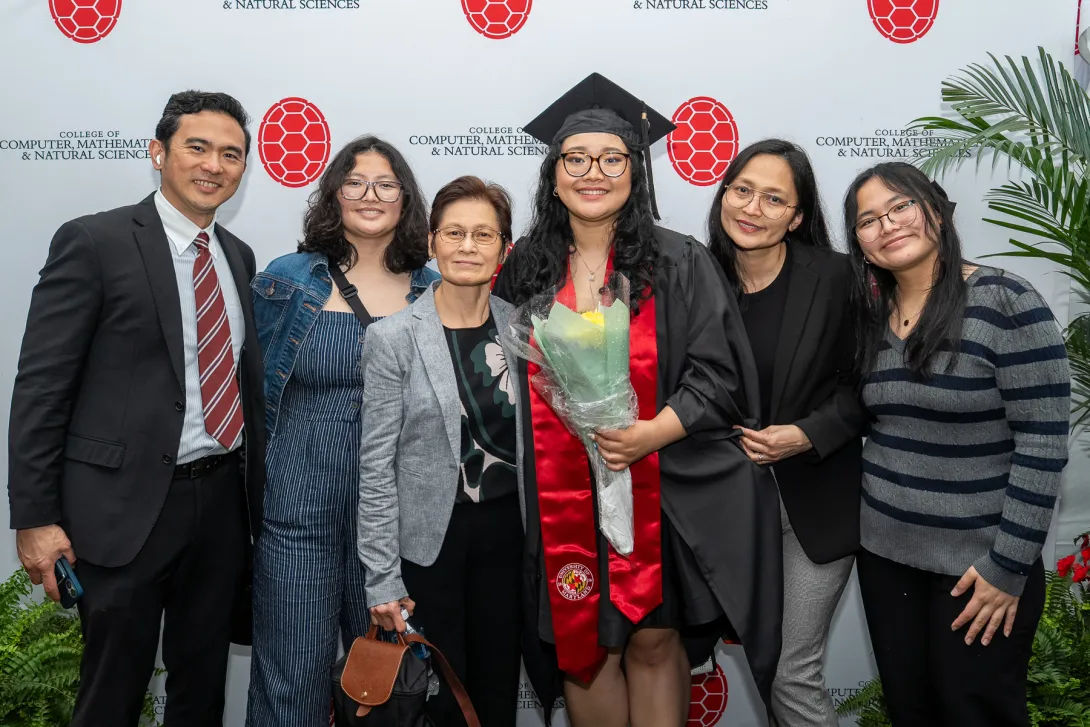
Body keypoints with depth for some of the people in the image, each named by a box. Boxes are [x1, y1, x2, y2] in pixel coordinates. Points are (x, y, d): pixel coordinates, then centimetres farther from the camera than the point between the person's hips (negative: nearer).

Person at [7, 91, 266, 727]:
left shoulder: (239, 257, 10)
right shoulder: (93, 242, -8)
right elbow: (40, 387, -10)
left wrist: (256, 491, 11)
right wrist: (35, 518, -13)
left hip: (225, 501, 6)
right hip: (126, 505, -5)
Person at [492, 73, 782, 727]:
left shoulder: (680, 264, -4)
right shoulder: (524, 270, 4)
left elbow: (718, 377, -7)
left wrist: (651, 433, -21)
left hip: (660, 495, -2)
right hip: (560, 501, 2)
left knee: (653, 643, 8)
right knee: (584, 646, 12)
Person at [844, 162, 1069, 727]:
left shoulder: (1006, 302, -15)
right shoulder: (870, 315, 4)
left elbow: (1043, 443, -17)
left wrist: (1008, 566, -17)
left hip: (979, 560, -5)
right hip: (884, 551, 6)